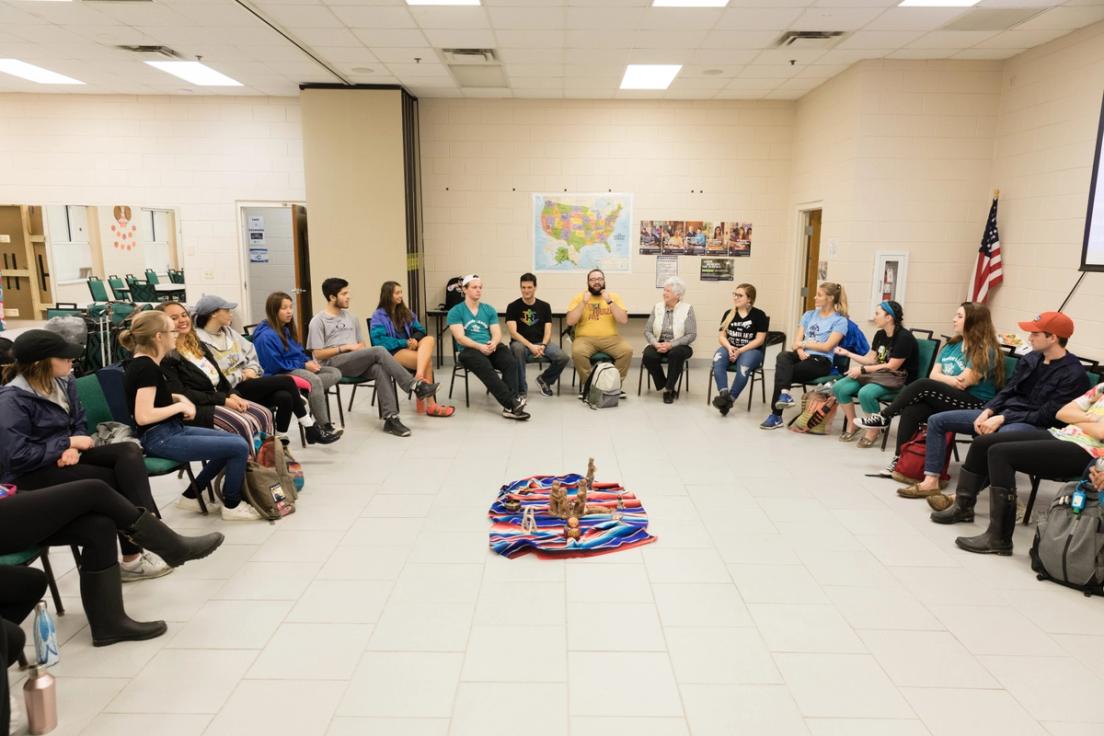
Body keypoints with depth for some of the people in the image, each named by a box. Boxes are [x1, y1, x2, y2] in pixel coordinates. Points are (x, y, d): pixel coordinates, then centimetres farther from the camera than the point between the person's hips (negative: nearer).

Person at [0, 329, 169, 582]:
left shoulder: (63, 381, 4)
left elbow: (79, 423, 12)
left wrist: (73, 448, -11)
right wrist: (69, 443, -18)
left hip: (65, 456, 7)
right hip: (30, 474, -7)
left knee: (129, 452, -20)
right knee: (115, 482, -22)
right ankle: (133, 556, -12)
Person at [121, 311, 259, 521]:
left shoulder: (144, 363, 10)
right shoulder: (146, 368, -19)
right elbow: (143, 416, -26)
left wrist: (178, 398, 9)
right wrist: (180, 406, -14)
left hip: (171, 431, 10)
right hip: (161, 439, -10)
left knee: (235, 441, 10)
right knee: (239, 448, -13)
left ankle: (191, 495, 17)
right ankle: (231, 506, 6)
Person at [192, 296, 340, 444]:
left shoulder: (227, 331, 13)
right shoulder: (200, 342, -13)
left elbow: (250, 351, 17)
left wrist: (252, 369, -2)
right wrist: (241, 375, -11)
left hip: (245, 381, 7)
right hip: (232, 390, -7)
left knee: (285, 397, -21)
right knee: (287, 381, -16)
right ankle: (312, 430, -2)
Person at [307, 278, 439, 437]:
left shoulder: (351, 317, 21)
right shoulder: (318, 321, 2)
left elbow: (361, 343, 24)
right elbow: (318, 354, -5)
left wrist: (360, 347, -1)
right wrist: (346, 347, -10)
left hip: (357, 363, 5)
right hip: (334, 364, -5)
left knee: (380, 369, -31)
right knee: (379, 351, -29)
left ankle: (390, 418, -37)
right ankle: (414, 385, -27)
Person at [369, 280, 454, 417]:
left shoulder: (405, 311, 21)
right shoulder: (379, 316, 0)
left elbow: (420, 330, 18)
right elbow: (379, 340, -13)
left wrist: (414, 339, -6)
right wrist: (404, 343, -16)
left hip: (409, 347, 6)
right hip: (392, 352, -6)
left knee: (429, 339, -28)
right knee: (428, 360, -30)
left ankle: (419, 376, -46)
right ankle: (430, 404, -28)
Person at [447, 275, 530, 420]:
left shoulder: (489, 310, 17)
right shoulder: (455, 312, 5)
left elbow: (497, 333, 8)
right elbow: (460, 338, -6)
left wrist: (493, 343, -17)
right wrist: (480, 346, -22)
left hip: (491, 348, 3)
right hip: (468, 351, -3)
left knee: (509, 360, -30)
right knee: (485, 367, -37)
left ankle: (510, 407, -39)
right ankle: (512, 402, -42)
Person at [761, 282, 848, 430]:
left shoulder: (840, 321, 0)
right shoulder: (809, 315, 18)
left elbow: (827, 346, -10)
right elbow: (797, 341, 10)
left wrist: (804, 343, -4)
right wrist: (800, 350, -12)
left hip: (821, 361, -5)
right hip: (803, 356, 5)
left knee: (782, 371, -27)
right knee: (783, 356, -32)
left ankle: (776, 416, -24)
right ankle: (785, 394, -47)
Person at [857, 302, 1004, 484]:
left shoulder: (985, 350, -8)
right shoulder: (952, 345, 16)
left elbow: (963, 382, -15)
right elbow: (934, 374, 7)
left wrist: (943, 377, 1)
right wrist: (951, 379, -13)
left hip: (974, 404, -7)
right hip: (948, 398, 7)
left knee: (923, 385, -27)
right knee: (911, 411, -23)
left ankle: (883, 417, -10)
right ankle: (899, 459, -20)